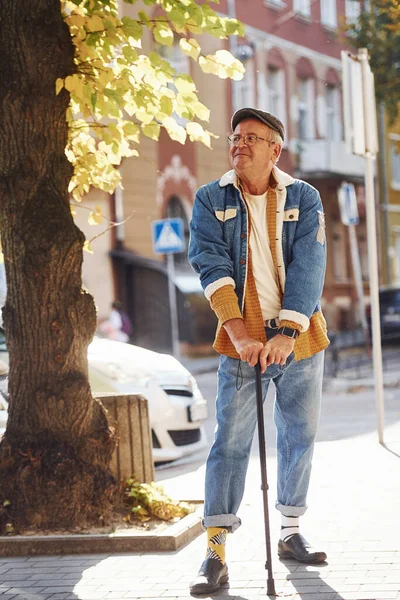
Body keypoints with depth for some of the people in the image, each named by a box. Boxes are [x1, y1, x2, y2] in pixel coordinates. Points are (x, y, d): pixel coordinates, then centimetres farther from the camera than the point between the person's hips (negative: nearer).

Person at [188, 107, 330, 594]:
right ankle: (215, 553, -8)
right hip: (242, 339, -2)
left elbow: (308, 267, -8)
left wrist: (287, 332, -20)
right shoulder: (211, 201, 2)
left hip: (300, 338, 2)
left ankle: (290, 534, 24)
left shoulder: (303, 198, 2)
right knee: (230, 440, -7)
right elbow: (211, 264, -9)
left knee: (299, 437, 9)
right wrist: (238, 330, -21)